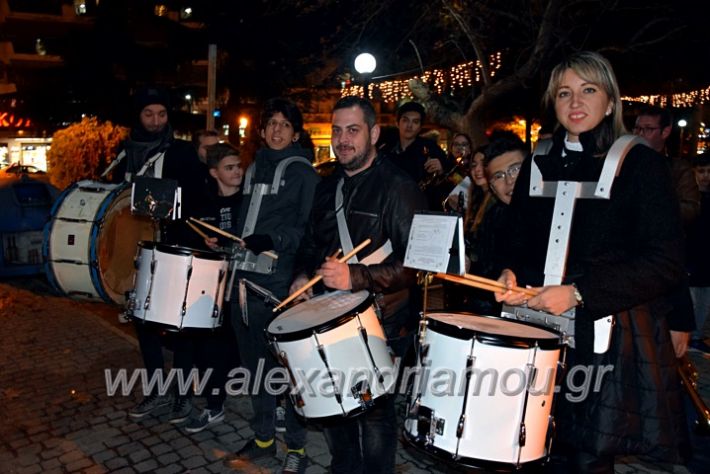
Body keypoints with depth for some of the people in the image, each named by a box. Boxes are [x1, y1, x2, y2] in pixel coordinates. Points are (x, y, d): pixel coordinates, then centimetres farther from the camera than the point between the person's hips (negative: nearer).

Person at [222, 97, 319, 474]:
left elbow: (310, 229, -11)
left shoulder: (303, 171, -3)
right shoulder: (255, 167, 16)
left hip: (281, 281, -7)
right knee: (254, 361, 14)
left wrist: (273, 240, -24)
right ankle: (262, 438, 31)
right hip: (247, 277, 7)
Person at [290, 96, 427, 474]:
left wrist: (357, 277, -28)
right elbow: (313, 242, 22)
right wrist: (303, 274, 4)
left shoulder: (398, 188, -14)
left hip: (382, 321, -7)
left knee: (375, 411, 8)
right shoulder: (328, 187, 10)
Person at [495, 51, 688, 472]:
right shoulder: (539, 166, 10)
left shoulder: (641, 164, -4)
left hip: (612, 332, -3)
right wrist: (512, 275, -5)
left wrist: (579, 293, -17)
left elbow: (665, 264, -10)